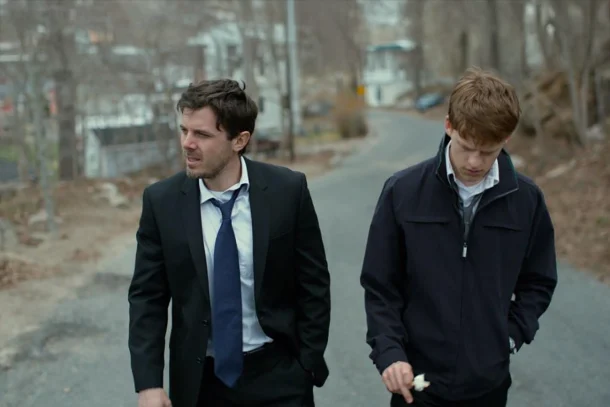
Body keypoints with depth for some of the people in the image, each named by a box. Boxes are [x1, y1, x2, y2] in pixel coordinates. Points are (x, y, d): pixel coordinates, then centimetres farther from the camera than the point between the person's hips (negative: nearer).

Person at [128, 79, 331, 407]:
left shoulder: (288, 190, -10)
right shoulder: (161, 201, -8)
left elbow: (313, 285, -3)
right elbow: (147, 298, -3)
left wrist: (309, 366, -4)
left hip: (277, 375, -1)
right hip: (200, 380, 1)